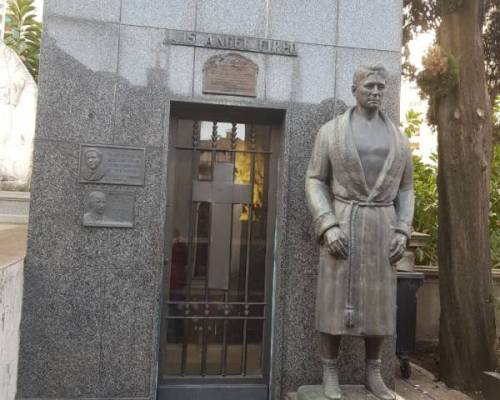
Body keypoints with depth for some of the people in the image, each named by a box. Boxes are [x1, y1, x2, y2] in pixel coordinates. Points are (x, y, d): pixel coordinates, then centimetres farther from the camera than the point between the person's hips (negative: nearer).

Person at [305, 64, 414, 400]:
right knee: (335, 299, -2)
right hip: (342, 225, -3)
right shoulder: (330, 131, 1)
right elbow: (315, 182, -1)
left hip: (382, 227, 3)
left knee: (379, 301, 5)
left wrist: (403, 232, -1)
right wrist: (327, 227, -14)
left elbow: (405, 190, 13)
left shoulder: (398, 138, 10)